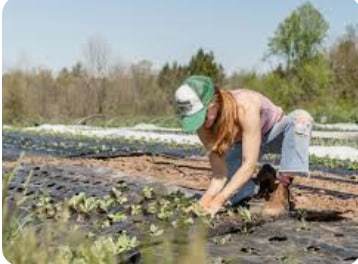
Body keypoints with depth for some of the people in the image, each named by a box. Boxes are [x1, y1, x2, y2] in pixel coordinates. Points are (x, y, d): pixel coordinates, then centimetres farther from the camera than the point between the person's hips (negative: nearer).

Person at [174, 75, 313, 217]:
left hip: (274, 133, -3)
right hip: (242, 142, 4)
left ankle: (282, 191, -32)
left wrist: (218, 200, -46)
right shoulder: (203, 125, -26)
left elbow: (249, 165, -41)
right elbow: (220, 173, -24)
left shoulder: (246, 107, -41)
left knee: (301, 117, -39)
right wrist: (205, 200, -42)